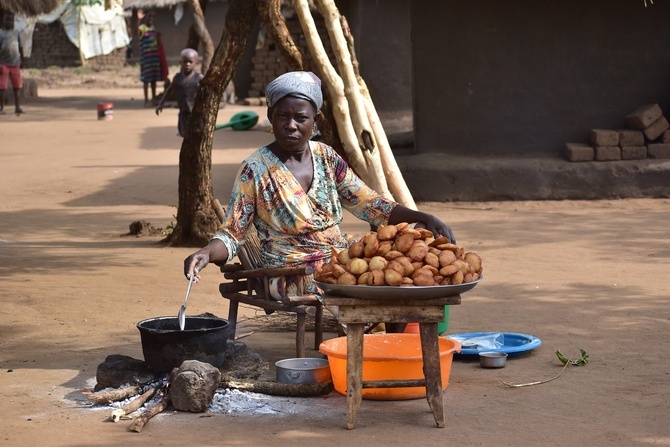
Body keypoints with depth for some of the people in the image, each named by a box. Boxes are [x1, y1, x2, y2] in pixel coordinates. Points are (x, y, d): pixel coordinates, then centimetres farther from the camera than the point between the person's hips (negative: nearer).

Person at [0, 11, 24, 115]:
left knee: (17, 87, 6)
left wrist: (22, 60, 13)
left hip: (15, 64, 4)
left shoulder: (16, 33, 10)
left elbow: (20, 48, 16)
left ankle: (17, 107, 14)